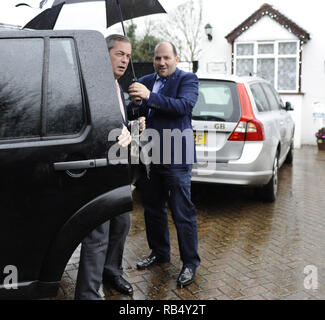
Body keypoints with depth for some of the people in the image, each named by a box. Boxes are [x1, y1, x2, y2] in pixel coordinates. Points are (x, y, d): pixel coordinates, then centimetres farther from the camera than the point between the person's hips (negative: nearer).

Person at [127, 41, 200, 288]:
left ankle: (190, 263, 15)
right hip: (148, 157, 6)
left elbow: (184, 105, -20)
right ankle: (160, 253, 36)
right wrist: (135, 104, -13)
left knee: (183, 213, 0)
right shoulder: (145, 82, 13)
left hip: (175, 157, -6)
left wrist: (150, 97, -28)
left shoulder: (188, 79, -2)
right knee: (153, 209, 17)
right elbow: (132, 115, 10)